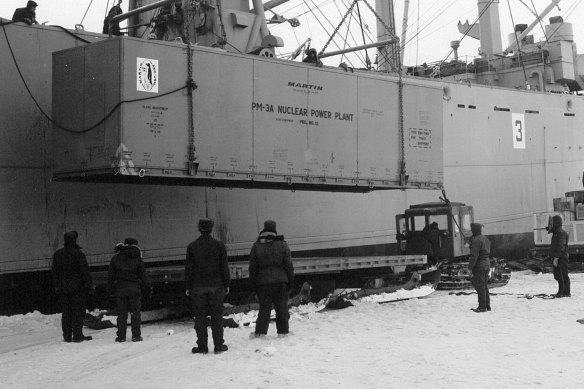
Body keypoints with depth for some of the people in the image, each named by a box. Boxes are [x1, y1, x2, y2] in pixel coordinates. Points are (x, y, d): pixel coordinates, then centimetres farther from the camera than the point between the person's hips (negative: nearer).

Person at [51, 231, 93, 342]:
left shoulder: (57, 254, 5)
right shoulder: (78, 254, -12)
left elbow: (54, 271, 11)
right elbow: (85, 271, -12)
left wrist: (56, 285, 18)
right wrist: (89, 286, -6)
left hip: (62, 288, 5)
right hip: (77, 287, -5)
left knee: (66, 312, 10)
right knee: (78, 311, 1)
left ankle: (67, 336, 10)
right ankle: (77, 335, 0)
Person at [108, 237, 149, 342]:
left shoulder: (115, 258, 5)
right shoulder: (138, 259, 0)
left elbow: (111, 275, 7)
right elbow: (143, 275, 0)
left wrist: (110, 289, 12)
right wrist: (148, 286, 10)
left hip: (120, 289, 1)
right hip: (134, 289, -1)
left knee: (121, 313, 5)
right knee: (135, 312, 5)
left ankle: (121, 336, 3)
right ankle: (136, 335, 3)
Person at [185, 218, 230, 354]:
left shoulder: (192, 246, -2)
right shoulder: (219, 245, -2)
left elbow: (188, 268, 0)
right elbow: (224, 267, 0)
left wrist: (188, 287, 5)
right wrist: (226, 284, 7)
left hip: (198, 287, 0)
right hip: (216, 286, 0)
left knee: (200, 316, 4)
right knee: (217, 315, 5)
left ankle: (202, 346, 4)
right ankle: (218, 345, 6)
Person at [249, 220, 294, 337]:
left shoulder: (256, 246, 2)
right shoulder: (282, 244, 0)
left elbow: (253, 266, 3)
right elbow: (288, 264, 1)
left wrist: (253, 283, 9)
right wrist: (290, 280, 8)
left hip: (263, 282, 1)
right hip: (280, 281, -1)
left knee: (264, 307, 5)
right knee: (281, 307, 7)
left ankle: (260, 331, 0)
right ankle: (283, 331, 9)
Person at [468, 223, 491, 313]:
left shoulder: (476, 240, -17)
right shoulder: (486, 239, 12)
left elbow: (474, 255, -22)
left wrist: (470, 267, -18)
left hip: (479, 265, -9)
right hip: (487, 264, 9)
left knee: (480, 287, -3)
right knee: (485, 286, 15)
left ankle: (482, 307, 0)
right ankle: (487, 306, 19)